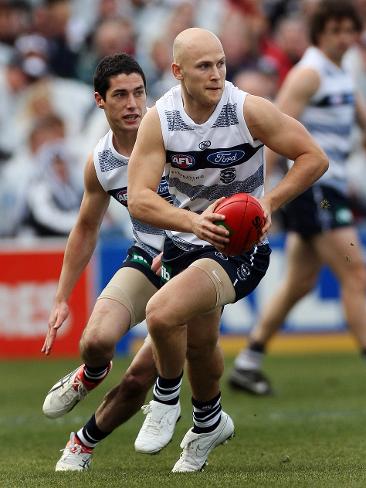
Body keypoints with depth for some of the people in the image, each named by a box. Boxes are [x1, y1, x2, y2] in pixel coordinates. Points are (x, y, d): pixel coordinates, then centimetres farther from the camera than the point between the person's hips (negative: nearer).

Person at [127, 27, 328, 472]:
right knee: (199, 341, 16)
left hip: (241, 247, -4)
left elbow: (314, 158, -10)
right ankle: (209, 422, 46)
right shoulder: (159, 119, -12)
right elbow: (138, 199, -18)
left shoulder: (248, 110, -18)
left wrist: (268, 203, -23)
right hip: (184, 242, 4)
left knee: (161, 315, -25)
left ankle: (166, 398, 4)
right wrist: (193, 222, -35)